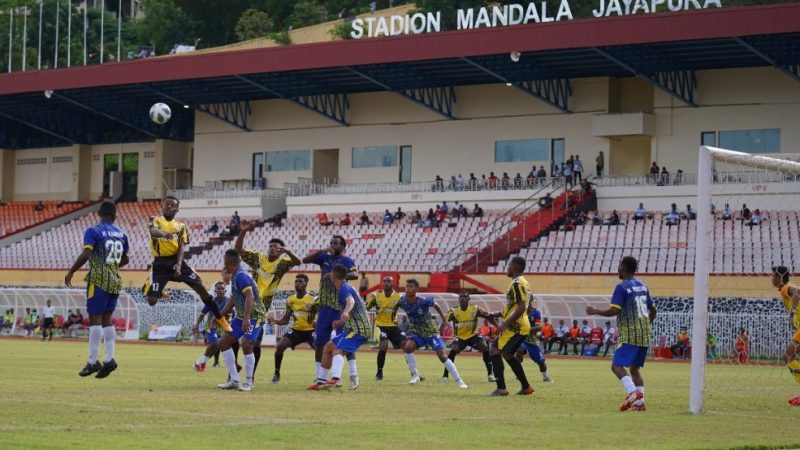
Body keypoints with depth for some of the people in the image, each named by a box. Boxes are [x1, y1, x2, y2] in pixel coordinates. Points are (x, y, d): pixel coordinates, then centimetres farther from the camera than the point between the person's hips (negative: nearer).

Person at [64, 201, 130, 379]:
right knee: (106, 318, 11)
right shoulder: (121, 234, 11)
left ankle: (93, 362, -6)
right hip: (115, 280, 6)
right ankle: (109, 359, 3)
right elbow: (124, 260, 21)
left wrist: (71, 272, -10)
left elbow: (86, 254, -19)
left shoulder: (93, 231, -7)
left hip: (98, 280, -6)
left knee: (95, 318, -4)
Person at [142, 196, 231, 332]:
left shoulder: (180, 226, 15)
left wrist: (178, 264, -16)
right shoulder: (156, 220, 6)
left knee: (200, 287, -5)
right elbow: (153, 231, -18)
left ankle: (219, 318, 4)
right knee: (151, 299, -12)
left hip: (176, 261, 2)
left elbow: (182, 246, 4)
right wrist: (164, 234, -43)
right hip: (160, 263, -2)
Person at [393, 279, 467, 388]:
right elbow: (396, 306, 12)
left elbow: (435, 305, -4)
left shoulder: (424, 301, -24)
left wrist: (444, 319, 7)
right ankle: (415, 376, -8)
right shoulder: (403, 301, -14)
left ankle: (459, 381, 0)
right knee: (408, 347, -25)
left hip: (431, 332, -3)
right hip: (417, 333, 3)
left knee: (442, 356, -10)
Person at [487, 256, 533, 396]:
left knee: (496, 350, -11)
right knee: (508, 354, 21)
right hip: (521, 327, 10)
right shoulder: (521, 282, 16)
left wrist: (505, 324, -23)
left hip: (515, 327, -10)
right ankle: (526, 387, 24)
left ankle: (501, 388, -18)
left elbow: (521, 308, -24)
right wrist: (496, 315, 26)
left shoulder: (517, 284, -16)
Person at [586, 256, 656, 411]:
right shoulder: (642, 286, 15)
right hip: (644, 335, 8)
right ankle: (639, 402, 6)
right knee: (635, 368, 14)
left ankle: (633, 392, -29)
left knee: (617, 365, -9)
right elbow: (653, 310, 20)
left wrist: (595, 311, -4)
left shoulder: (622, 287, -9)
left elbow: (614, 311, -16)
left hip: (629, 335, -8)